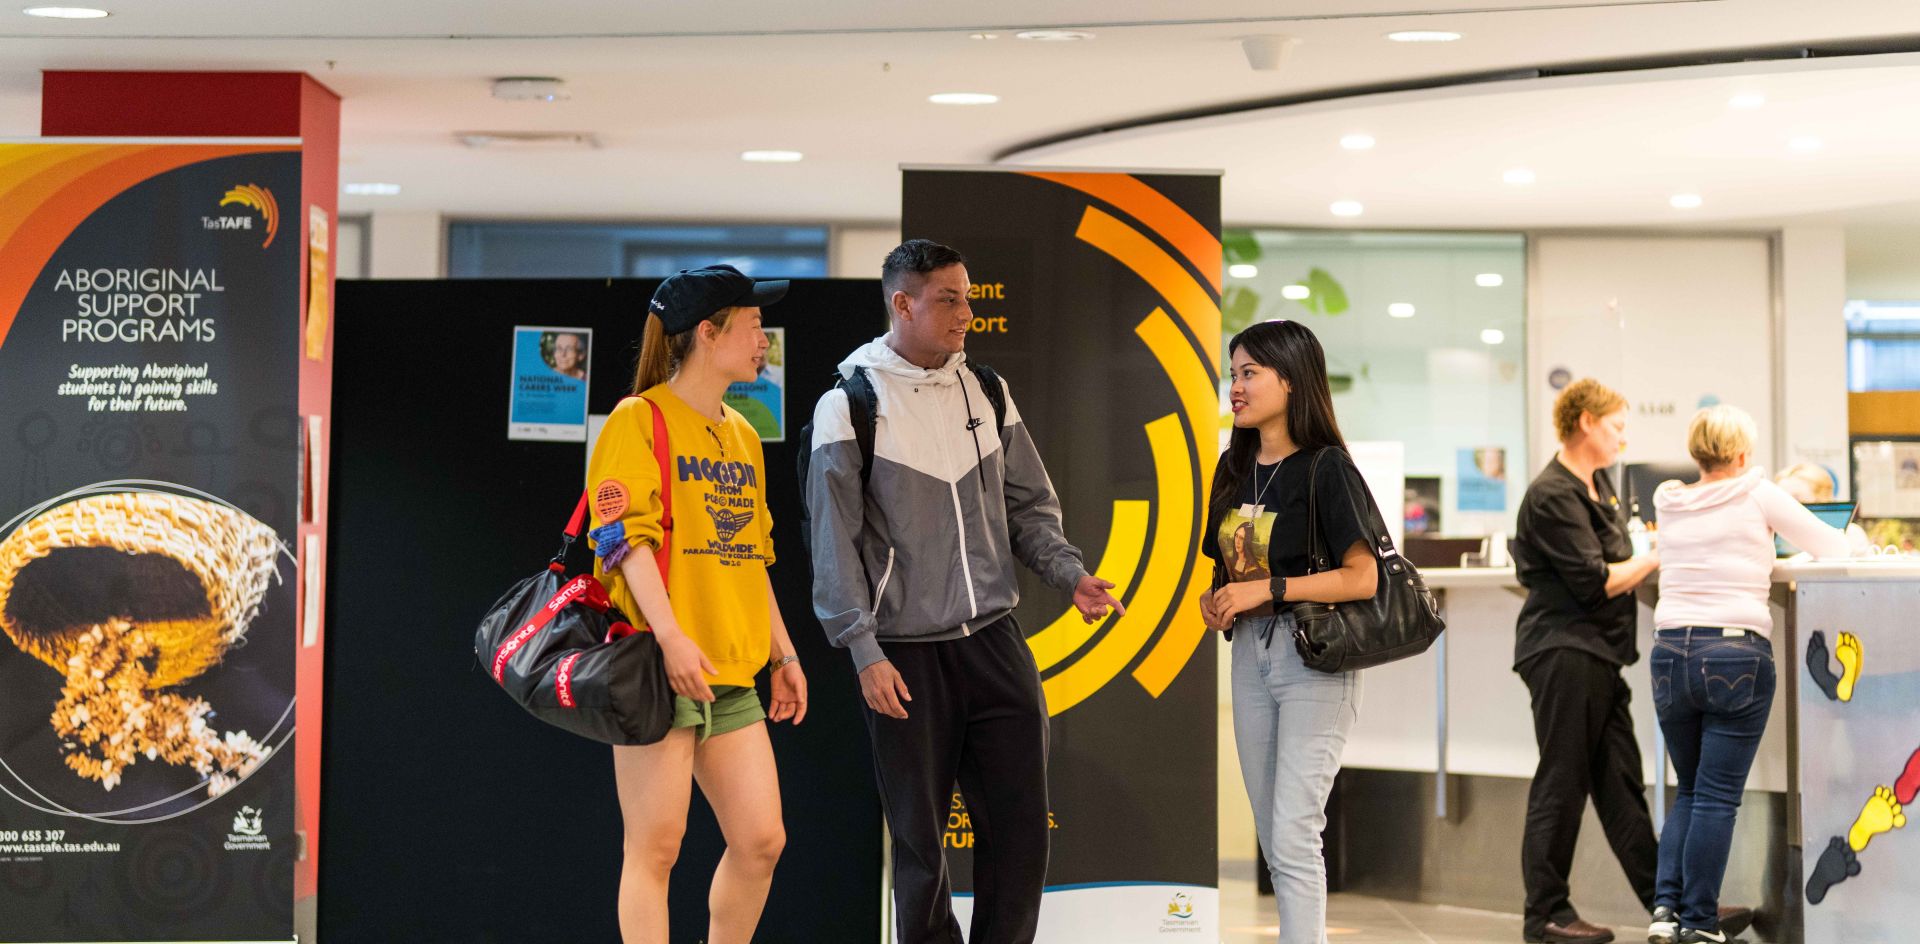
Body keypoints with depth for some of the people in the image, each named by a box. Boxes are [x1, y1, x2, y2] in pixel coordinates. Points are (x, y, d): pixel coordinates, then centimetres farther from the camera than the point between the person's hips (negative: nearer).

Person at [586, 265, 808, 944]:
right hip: (657, 672, -7)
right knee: (655, 848, -5)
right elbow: (625, 536, -14)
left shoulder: (742, 435, 19)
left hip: (732, 679, 7)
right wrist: (670, 637, -24)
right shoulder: (640, 420, -5)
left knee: (761, 840, 3)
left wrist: (782, 654, 19)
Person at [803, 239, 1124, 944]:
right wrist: (865, 653, -11)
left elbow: (1028, 508, 15)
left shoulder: (986, 390, 9)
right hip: (906, 655, -4)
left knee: (1020, 823, 2)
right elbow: (835, 541, -6)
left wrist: (1071, 575, -3)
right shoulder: (850, 403, -5)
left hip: (994, 641, 4)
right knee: (920, 838, 4)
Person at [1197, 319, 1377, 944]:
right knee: (1274, 841, 10)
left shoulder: (1325, 469, -10)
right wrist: (1215, 601, 0)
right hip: (1250, 653, 8)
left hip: (1313, 658, -7)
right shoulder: (1234, 469, 11)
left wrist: (1267, 589, -20)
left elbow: (1362, 578, -16)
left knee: (1293, 837, -13)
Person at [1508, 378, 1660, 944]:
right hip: (1564, 649, -10)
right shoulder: (1552, 496, -14)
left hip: (1598, 653, 10)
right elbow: (1595, 582, -17)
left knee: (1620, 780, 11)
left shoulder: (1599, 484, 17)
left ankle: (1663, 898, 14)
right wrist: (1658, 558, -6)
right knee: (1562, 781, -4)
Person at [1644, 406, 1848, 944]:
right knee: (1717, 796, 0)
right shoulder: (1757, 495, 0)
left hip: (1671, 652, 5)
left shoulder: (1670, 504, 12)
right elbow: (1833, 547, 9)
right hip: (1735, 653, -4)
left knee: (1691, 790, 17)